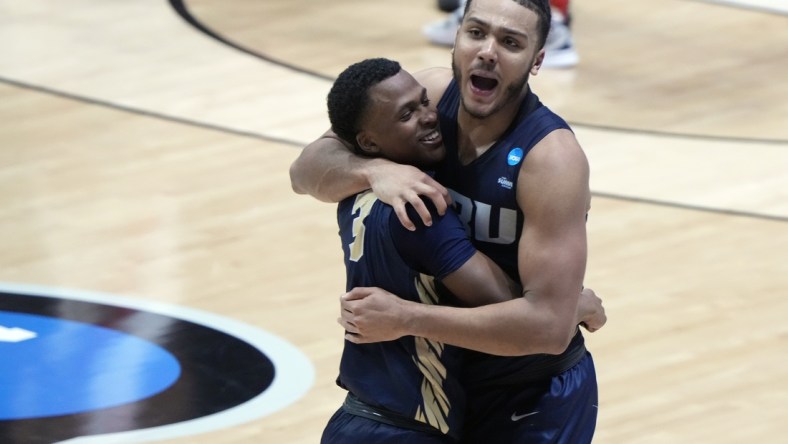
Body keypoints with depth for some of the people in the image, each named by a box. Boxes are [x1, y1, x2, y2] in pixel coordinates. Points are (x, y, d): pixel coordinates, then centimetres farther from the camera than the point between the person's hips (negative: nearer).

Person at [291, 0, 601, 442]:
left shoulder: (552, 157, -27)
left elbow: (549, 322, -32)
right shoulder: (431, 93, -10)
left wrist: (405, 318, -34)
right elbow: (307, 170, -7)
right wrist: (373, 169, -29)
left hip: (534, 404, -6)